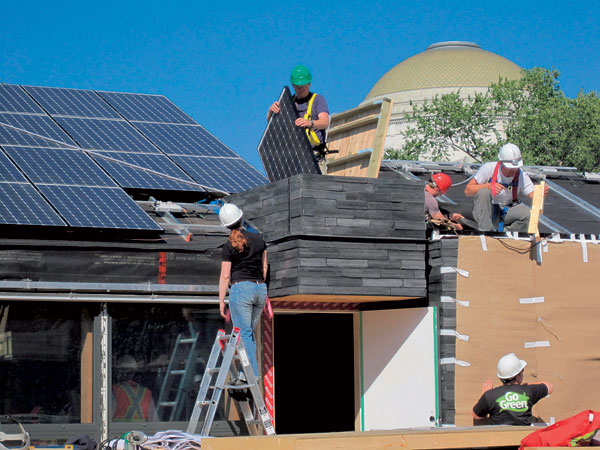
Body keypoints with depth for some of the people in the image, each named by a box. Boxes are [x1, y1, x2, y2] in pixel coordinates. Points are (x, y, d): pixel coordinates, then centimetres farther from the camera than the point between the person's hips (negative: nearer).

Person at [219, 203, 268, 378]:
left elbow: (225, 276, -6)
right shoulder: (258, 239, 6)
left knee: (245, 334, -3)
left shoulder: (229, 246, -7)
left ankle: (254, 375, -8)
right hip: (260, 289, 5)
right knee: (250, 332, 17)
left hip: (241, 288, -5)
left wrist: (221, 301, 0)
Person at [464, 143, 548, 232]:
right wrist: (489, 186, -30)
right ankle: (485, 231, -26)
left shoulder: (522, 176, -7)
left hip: (505, 213, 2)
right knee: (484, 192, -33)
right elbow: (467, 191, -15)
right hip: (484, 211, -2)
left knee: (527, 213, -26)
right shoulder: (488, 168, -15)